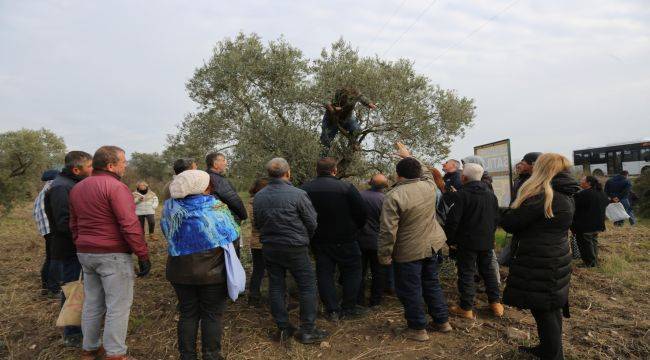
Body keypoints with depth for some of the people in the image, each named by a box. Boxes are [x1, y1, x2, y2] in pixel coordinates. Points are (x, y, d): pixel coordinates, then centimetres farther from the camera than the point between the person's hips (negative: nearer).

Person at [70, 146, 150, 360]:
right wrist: (143, 256, -16)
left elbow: (74, 224, 18)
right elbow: (129, 225, -21)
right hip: (113, 255, -8)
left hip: (85, 254, 9)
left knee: (92, 303, 18)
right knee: (118, 306, 0)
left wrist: (82, 248, 24)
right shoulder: (115, 186, -16)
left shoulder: (77, 188, 12)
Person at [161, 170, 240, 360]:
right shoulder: (217, 209, -17)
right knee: (212, 315, 11)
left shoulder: (171, 208, -8)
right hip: (212, 272, -3)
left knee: (187, 314, 18)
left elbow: (168, 234, 4)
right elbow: (232, 235, -9)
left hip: (180, 271, 4)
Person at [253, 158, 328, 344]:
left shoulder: (258, 196, -2)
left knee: (276, 287, 13)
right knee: (307, 286, 6)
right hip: (295, 248, -5)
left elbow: (257, 223, 9)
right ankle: (307, 330, 11)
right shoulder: (297, 194, -16)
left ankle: (283, 328, 22)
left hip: (269, 247, 5)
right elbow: (312, 222, -9)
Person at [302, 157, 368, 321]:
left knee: (324, 274, 11)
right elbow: (361, 213, -11)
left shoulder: (305, 189, -3)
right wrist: (355, 229, 7)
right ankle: (348, 308, 19)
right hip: (345, 240, -3)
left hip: (319, 240, 3)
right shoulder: (347, 187, -16)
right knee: (351, 272, 13)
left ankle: (332, 310, 15)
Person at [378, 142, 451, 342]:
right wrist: (408, 156, 31)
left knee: (410, 290, 8)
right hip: (431, 245, 7)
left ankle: (418, 329, 19)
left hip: (409, 251, -6)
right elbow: (425, 171, 22)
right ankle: (442, 321, 32)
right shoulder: (428, 185, -4)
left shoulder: (394, 196, -21)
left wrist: (384, 256, -10)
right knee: (432, 283, 21)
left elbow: (388, 231, -21)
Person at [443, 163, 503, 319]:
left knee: (466, 273, 2)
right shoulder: (491, 194, 6)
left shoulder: (461, 195, -17)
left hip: (467, 242, -6)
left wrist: (450, 240, -7)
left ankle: (466, 308, 8)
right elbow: (496, 218, 14)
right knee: (488, 270, 19)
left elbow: (453, 220, -19)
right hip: (487, 241, 6)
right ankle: (495, 303, 26)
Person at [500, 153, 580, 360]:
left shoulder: (543, 196, -22)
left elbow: (509, 223, -19)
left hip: (539, 264, -10)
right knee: (552, 308, 21)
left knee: (543, 311, 3)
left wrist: (508, 213, 1)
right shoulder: (565, 196, 8)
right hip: (557, 259, 10)